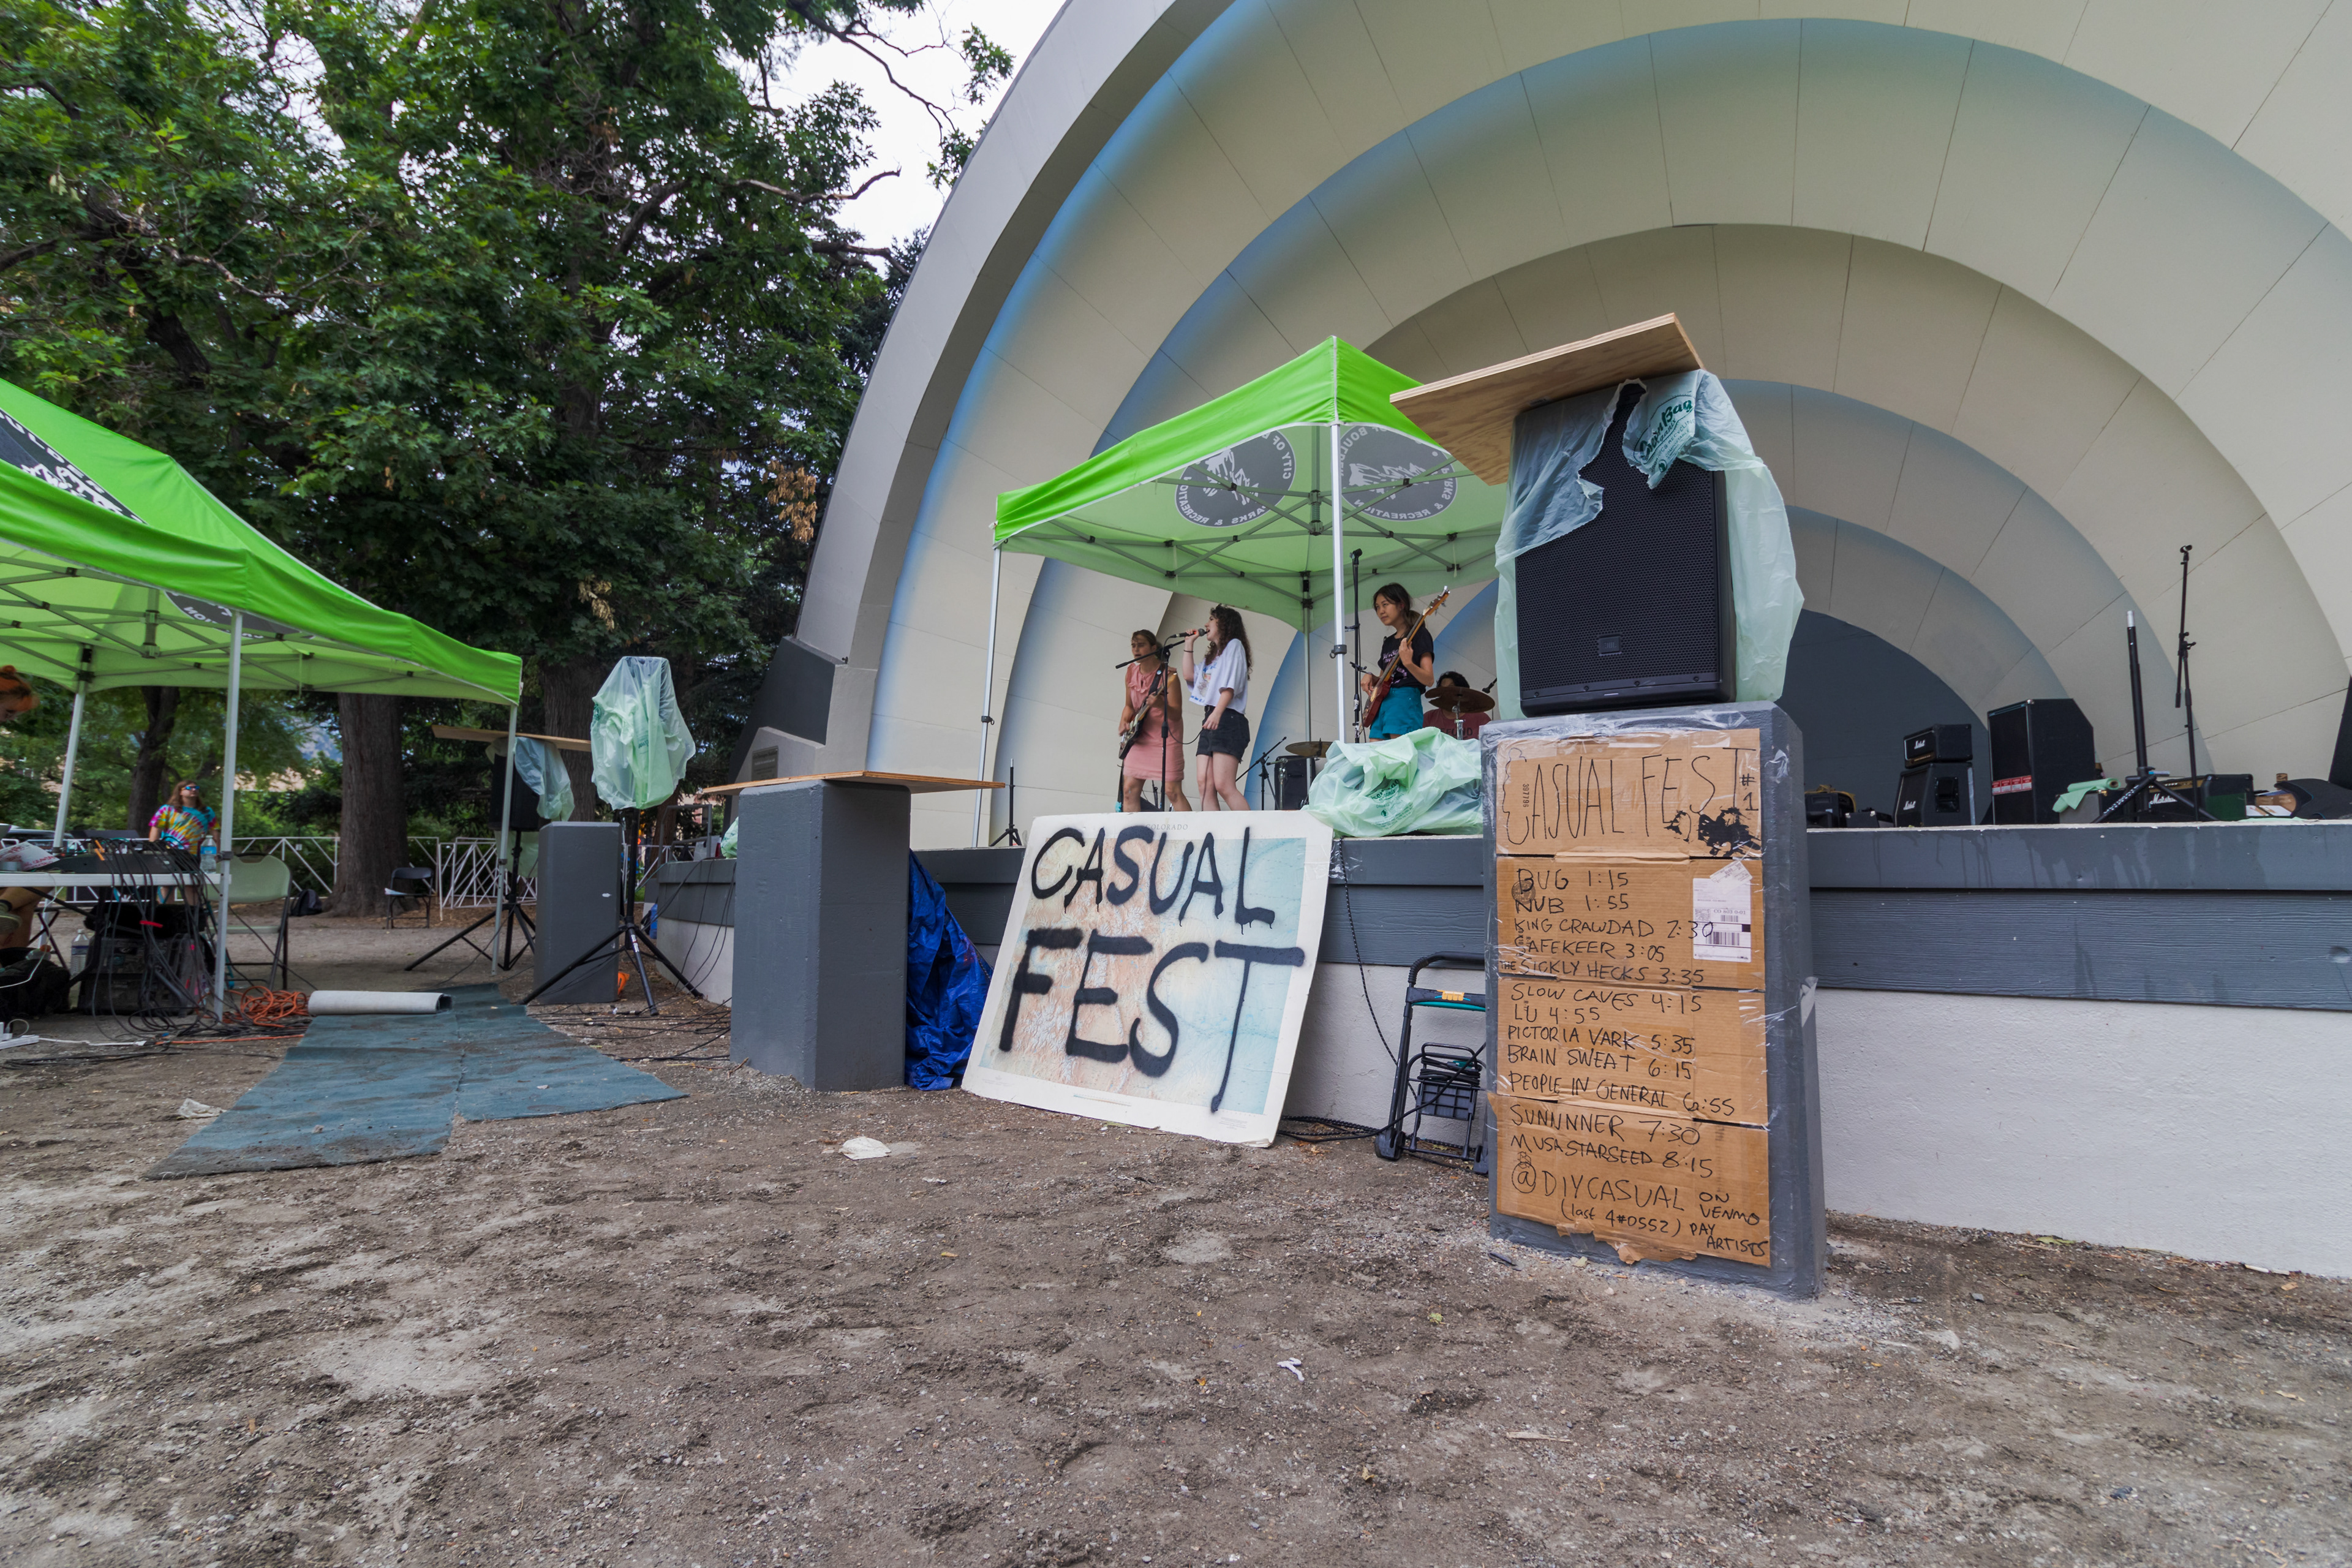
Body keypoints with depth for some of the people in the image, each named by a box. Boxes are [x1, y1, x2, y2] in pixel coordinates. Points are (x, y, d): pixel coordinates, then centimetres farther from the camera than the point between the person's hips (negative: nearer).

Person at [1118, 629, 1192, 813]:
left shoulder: (1167, 674, -12)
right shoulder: (1132, 672, 8)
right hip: (1139, 738, 7)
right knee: (1129, 790, 2)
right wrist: (1124, 722, 0)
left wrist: (1161, 704, -34)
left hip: (1165, 737, -6)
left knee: (1173, 791, -12)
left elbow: (1177, 715, -15)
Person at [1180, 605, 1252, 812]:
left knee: (1223, 785, -20)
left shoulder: (1234, 645, 3)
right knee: (1205, 785, -5)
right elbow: (1190, 676, 21)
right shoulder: (1214, 654, 29)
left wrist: (1217, 713, -21)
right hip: (1211, 721, 9)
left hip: (1228, 720, -9)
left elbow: (1231, 684, -10)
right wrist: (1189, 645, 24)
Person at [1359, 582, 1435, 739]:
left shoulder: (1418, 634, -1)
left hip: (1405, 702, -8)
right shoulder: (1388, 642, 21)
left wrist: (1408, 663, -28)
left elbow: (1429, 680, -11)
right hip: (1382, 704, 8)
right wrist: (1371, 677, 7)